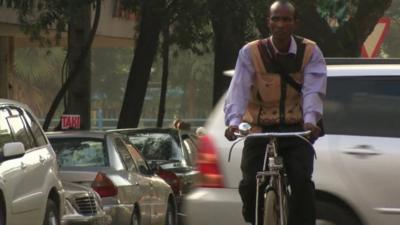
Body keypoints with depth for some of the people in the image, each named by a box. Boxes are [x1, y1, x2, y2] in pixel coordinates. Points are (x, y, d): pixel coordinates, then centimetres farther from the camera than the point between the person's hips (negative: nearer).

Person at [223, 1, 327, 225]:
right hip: (260, 129, 0)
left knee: (302, 181, -21)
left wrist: (310, 120, -33)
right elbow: (239, 90, -16)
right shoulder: (251, 52, -4)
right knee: (250, 184, -13)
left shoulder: (310, 52, -1)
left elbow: (313, 89, -14)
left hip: (296, 130, 0)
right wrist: (233, 121, -33)